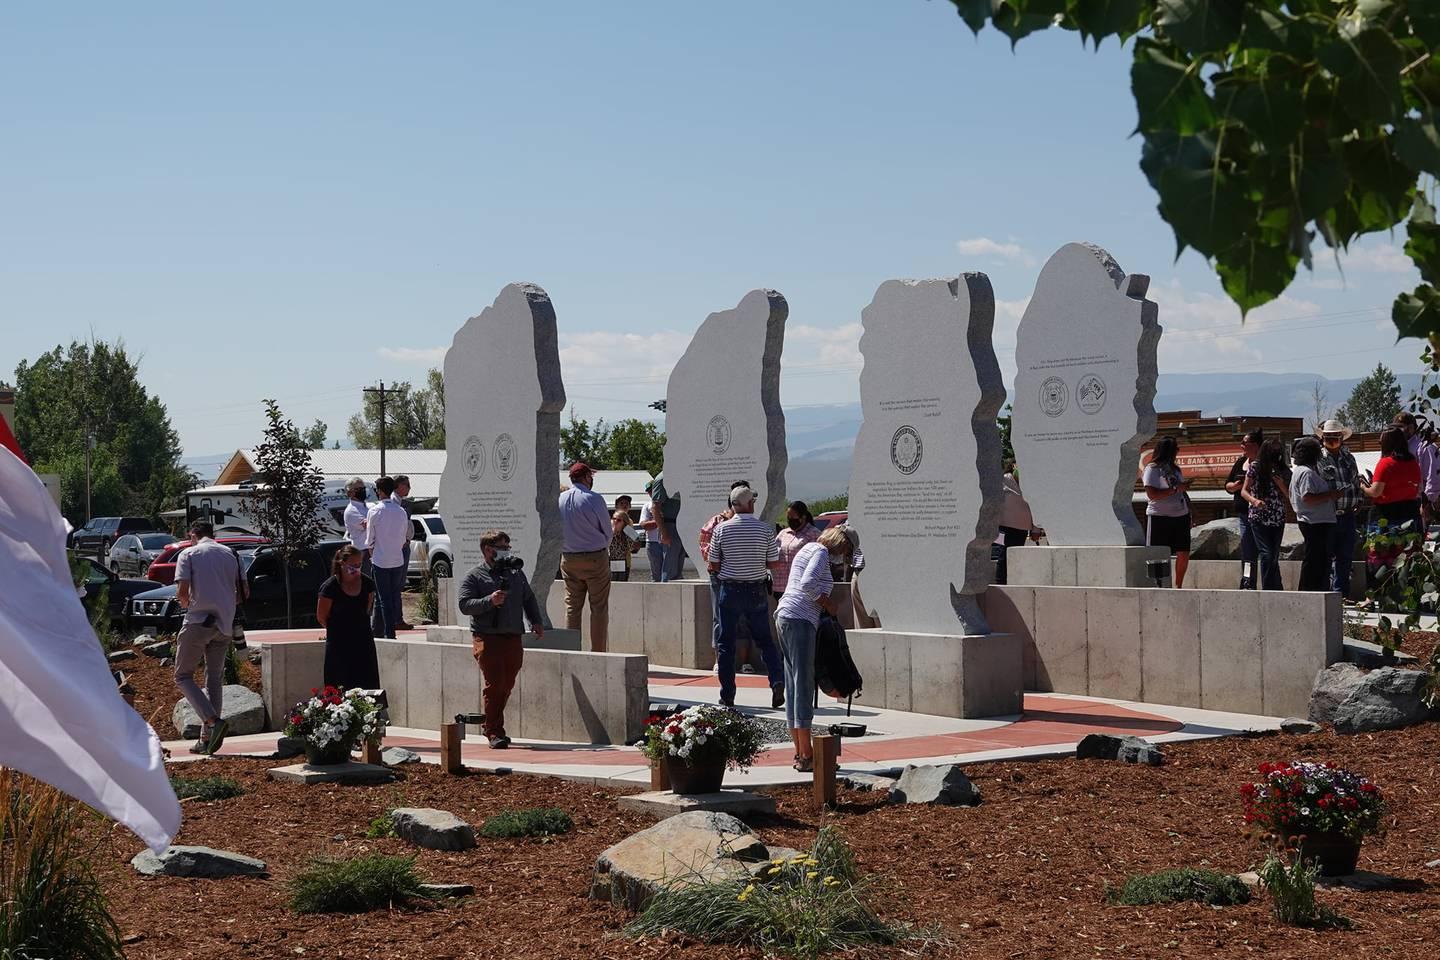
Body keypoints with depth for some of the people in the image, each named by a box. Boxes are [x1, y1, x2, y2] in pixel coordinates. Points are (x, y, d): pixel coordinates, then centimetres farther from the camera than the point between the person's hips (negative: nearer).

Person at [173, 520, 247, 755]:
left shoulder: (189, 555, -2)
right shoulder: (230, 554, 12)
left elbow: (182, 591, -13)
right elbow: (244, 592, 11)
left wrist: (185, 603, 8)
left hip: (198, 623, -5)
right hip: (224, 624, 5)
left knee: (183, 676, 3)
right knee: (215, 679, 11)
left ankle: (213, 720, -17)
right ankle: (207, 739, 9)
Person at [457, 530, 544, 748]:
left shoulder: (516, 572, 18)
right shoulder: (474, 576, 2)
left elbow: (529, 599, 26)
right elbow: (464, 605, -8)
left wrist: (536, 621, 14)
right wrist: (489, 601, -20)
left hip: (514, 637, 5)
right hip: (487, 638, -5)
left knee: (507, 685, 7)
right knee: (495, 684, -12)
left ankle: (491, 725, 22)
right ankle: (494, 732, -7)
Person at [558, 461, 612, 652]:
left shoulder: (559, 499, 2)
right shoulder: (594, 499, -12)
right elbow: (608, 531, -5)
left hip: (568, 559, 4)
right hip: (595, 558, -4)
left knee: (572, 606, 9)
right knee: (599, 607, 1)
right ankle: (598, 651, 0)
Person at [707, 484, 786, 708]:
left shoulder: (721, 529, -5)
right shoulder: (765, 529, -5)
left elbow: (713, 565, -2)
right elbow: (774, 563, 0)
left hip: (730, 590, -1)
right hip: (757, 591, 1)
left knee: (726, 643, 8)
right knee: (765, 640, 12)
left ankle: (727, 695, 8)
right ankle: (777, 681, -7)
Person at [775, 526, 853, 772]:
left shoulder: (809, 548, 23)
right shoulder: (820, 551, -6)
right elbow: (807, 584, -20)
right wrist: (828, 603, -7)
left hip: (785, 617, 10)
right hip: (800, 620, -10)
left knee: (793, 685, 11)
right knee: (804, 685, -9)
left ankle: (800, 753, 15)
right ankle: (806, 756, -10)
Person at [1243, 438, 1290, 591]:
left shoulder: (1282, 470, 5)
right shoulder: (1255, 466, -3)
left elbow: (1289, 495, 8)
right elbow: (1244, 491, -1)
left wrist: (1281, 484, -11)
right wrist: (1254, 501, -20)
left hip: (1278, 519, 3)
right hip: (1259, 517, -3)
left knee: (1274, 557, 7)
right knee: (1267, 555, -14)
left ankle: (1276, 590, 13)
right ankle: (1269, 589, -9)